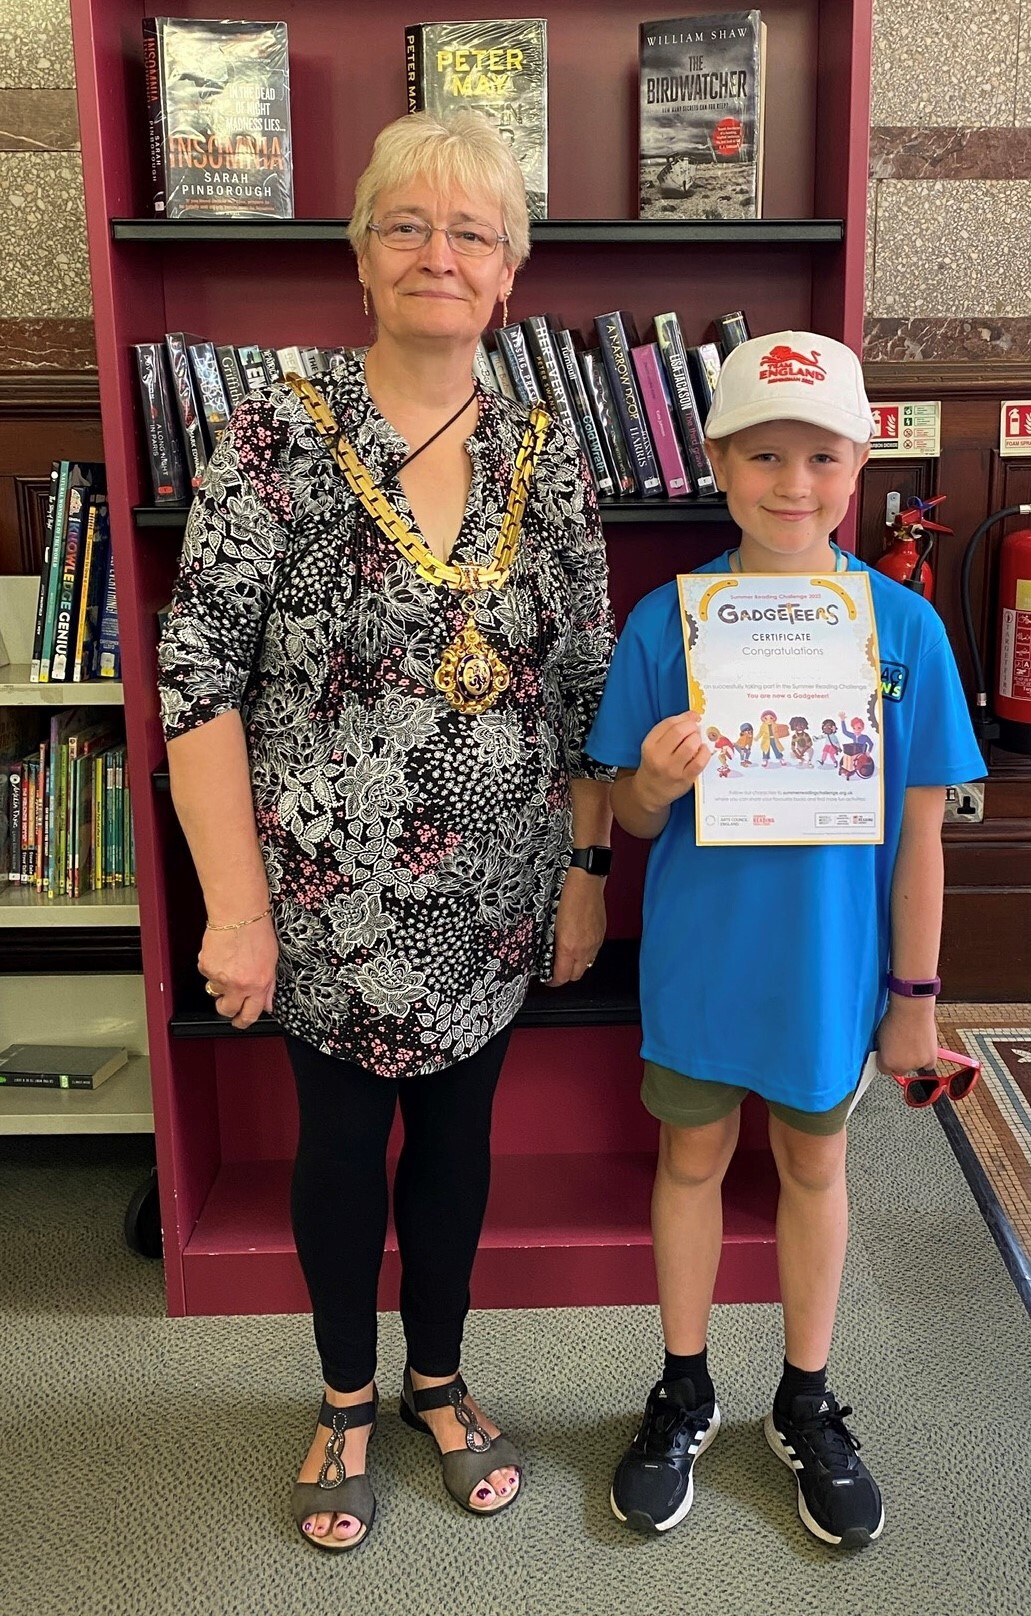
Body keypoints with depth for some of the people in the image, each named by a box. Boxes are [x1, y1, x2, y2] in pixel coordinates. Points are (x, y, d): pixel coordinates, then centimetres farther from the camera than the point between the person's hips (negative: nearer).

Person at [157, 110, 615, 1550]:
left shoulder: (548, 457, 0)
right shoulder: (279, 437, -11)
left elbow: (587, 686, 5)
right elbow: (198, 675, -12)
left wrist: (589, 865, 4)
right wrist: (236, 906, -14)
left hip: (493, 895, 3)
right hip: (330, 894, -2)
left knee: (457, 1131, 18)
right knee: (342, 1140, 15)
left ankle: (438, 1381, 44)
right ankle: (348, 1397, 42)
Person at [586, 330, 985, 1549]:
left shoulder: (903, 625, -10)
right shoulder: (666, 620, -10)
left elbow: (919, 829, -4)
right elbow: (631, 818, -4)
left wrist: (914, 994, -1)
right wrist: (654, 784, -27)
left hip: (833, 964, 1)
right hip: (699, 958, 0)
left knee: (813, 1162, 18)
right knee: (692, 1156, 16)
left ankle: (806, 1408, 41)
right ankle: (684, 1397, 39)